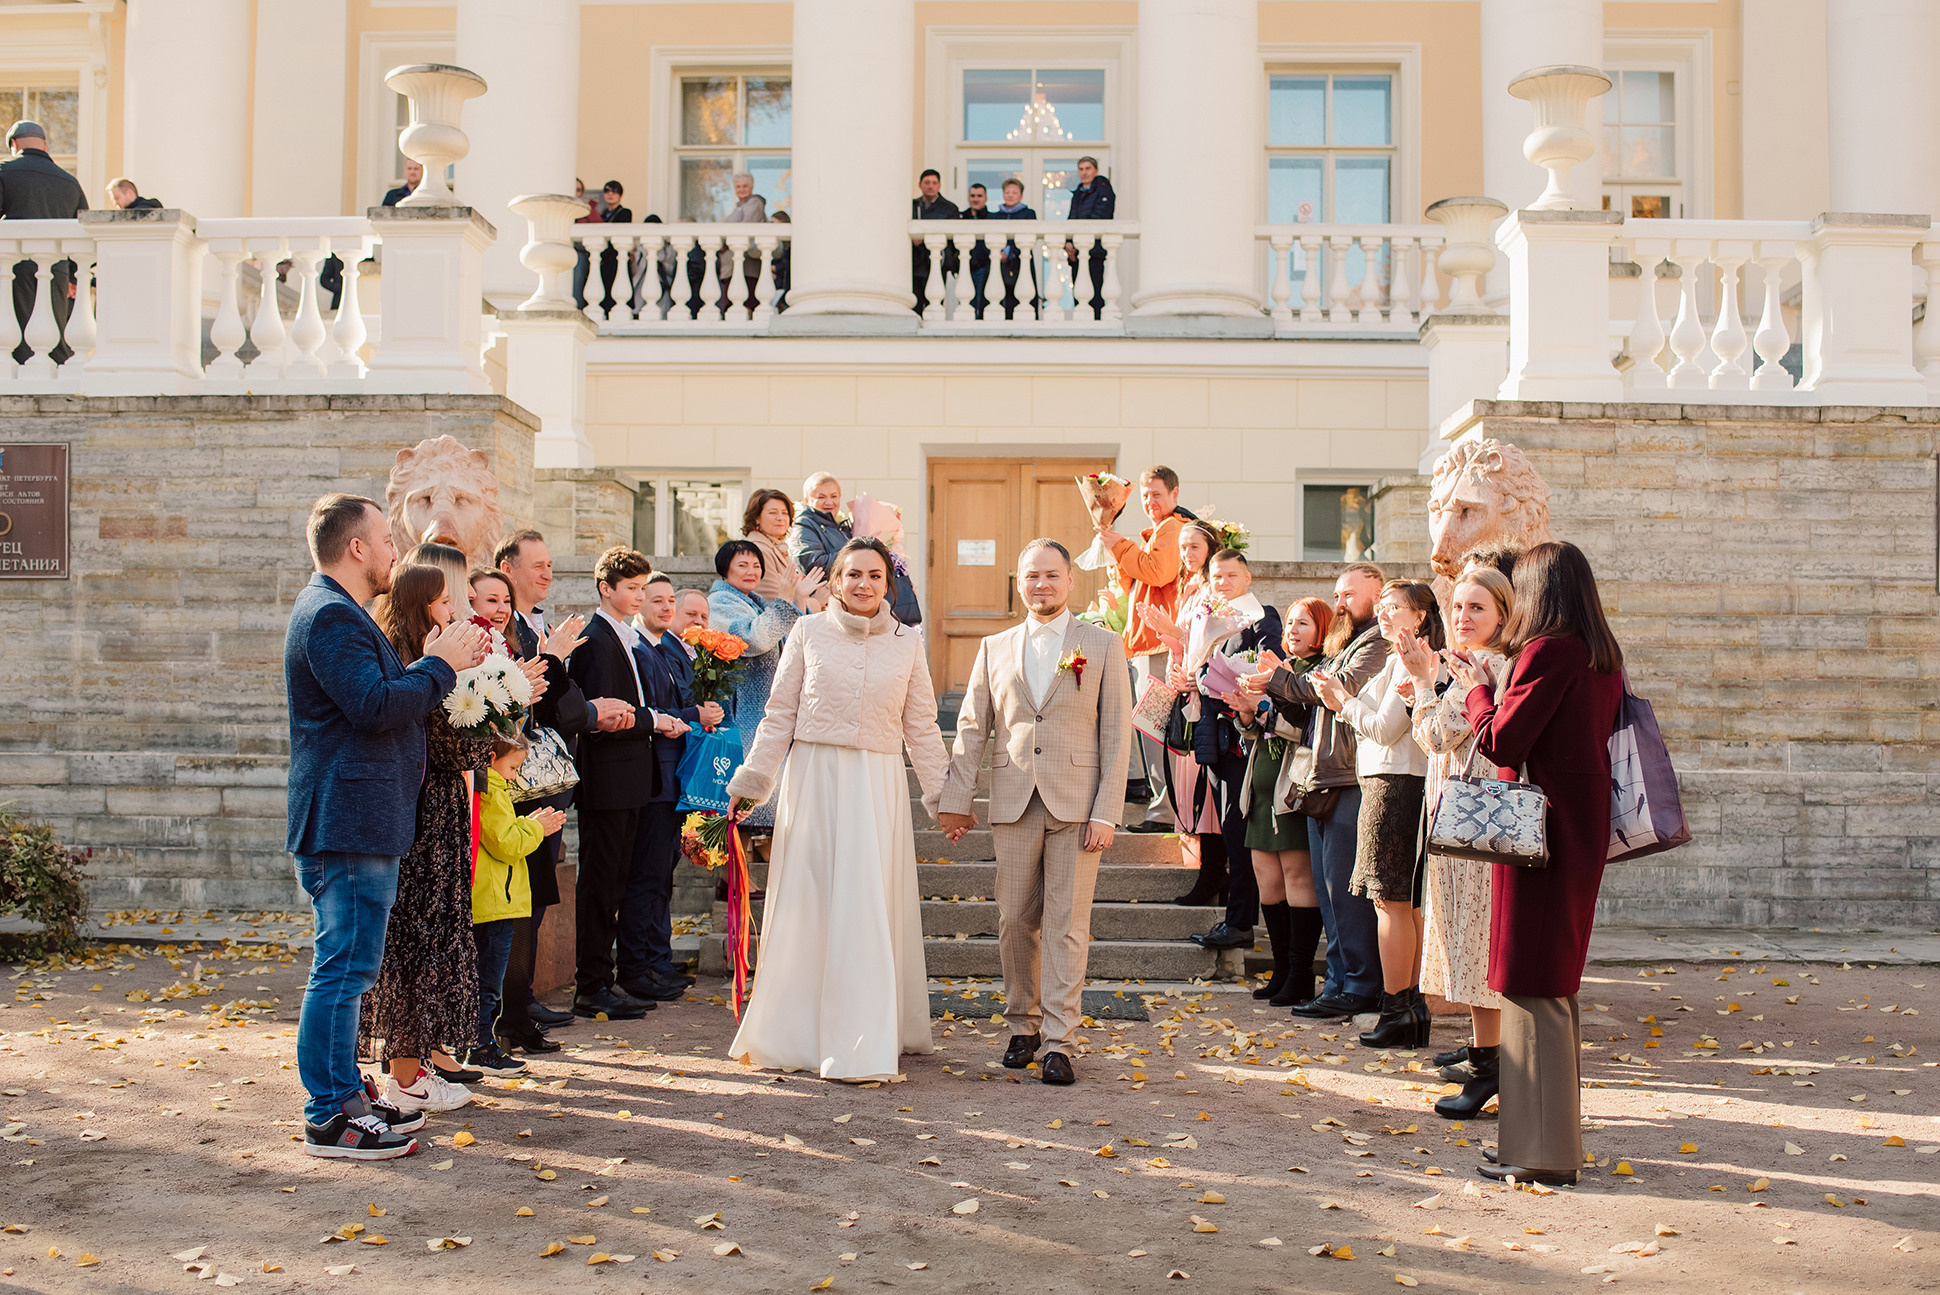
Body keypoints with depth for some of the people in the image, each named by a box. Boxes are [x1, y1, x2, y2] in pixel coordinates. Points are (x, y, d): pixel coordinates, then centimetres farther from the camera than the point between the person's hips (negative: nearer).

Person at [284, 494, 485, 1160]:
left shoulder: (337, 611, 20)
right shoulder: (330, 615, -15)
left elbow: (382, 698, 20)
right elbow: (376, 707, -23)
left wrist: (429, 663, 9)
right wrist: (439, 665, -11)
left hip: (359, 822, 11)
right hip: (346, 824, -11)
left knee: (346, 965, 17)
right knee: (344, 967, -7)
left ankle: (344, 1093, 27)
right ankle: (329, 1120, 0)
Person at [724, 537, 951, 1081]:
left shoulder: (907, 643, 7)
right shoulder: (808, 632, 4)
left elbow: (921, 726, 11)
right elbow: (780, 714, 6)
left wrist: (941, 795, 11)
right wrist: (752, 781, 3)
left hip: (878, 785, 0)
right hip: (813, 777, 0)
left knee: (868, 909, -2)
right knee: (805, 906, 5)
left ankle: (863, 1048, 3)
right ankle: (796, 1032, 18)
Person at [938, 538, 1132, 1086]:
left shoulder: (1104, 646, 5)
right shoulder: (994, 649, 13)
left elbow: (1116, 734, 1)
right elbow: (972, 728, 12)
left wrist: (1106, 811, -7)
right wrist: (956, 800, 4)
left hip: (1076, 806, -2)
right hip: (1013, 806, 3)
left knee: (1067, 927, -2)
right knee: (1015, 923, 7)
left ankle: (1059, 1042, 3)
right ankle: (1022, 1026, 23)